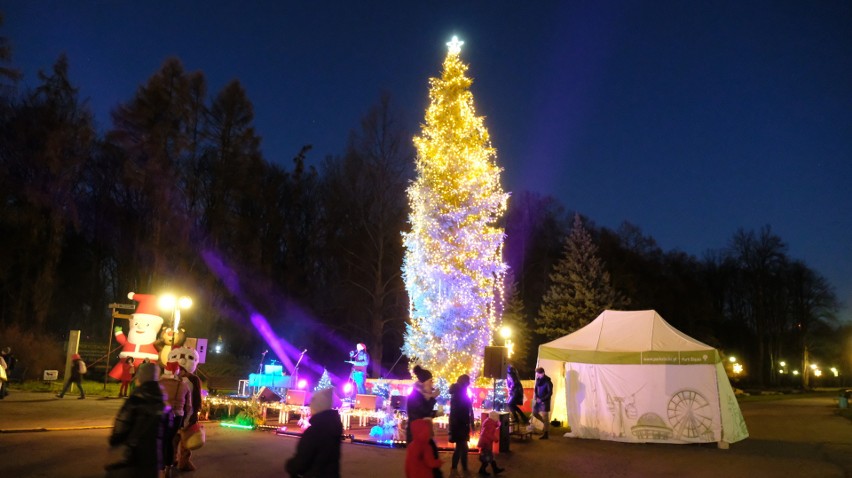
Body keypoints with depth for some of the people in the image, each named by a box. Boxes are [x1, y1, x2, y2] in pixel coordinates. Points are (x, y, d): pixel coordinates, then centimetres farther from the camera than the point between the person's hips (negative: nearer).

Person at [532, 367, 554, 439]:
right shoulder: (538, 380, 1)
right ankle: (546, 423, 33)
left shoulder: (548, 382, -19)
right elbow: (536, 389, 11)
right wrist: (536, 397, -5)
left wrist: (541, 399, -20)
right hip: (538, 400, 8)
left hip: (545, 401, -8)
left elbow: (550, 393, -19)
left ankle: (546, 435, 5)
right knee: (534, 412, 16)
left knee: (545, 417, -3)